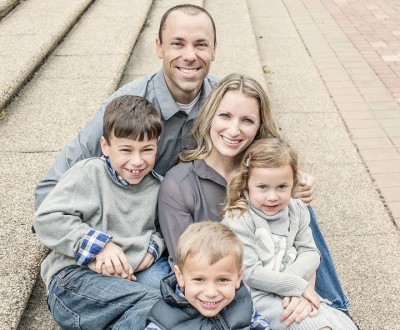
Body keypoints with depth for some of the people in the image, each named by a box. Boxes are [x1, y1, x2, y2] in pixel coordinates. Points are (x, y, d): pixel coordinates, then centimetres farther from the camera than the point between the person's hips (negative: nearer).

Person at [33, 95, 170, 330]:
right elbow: (47, 219, -11)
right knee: (154, 301, -27)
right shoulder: (89, 173, -6)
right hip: (74, 275, -6)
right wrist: (100, 245, -18)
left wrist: (152, 248, -7)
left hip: (127, 275, 6)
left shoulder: (157, 186, 8)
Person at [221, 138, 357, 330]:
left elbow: (310, 253, 3)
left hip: (294, 294, 6)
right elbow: (250, 273, -18)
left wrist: (290, 283, -16)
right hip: (257, 297, -6)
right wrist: (298, 286, -16)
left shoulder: (297, 210, 4)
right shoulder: (238, 220, -16)